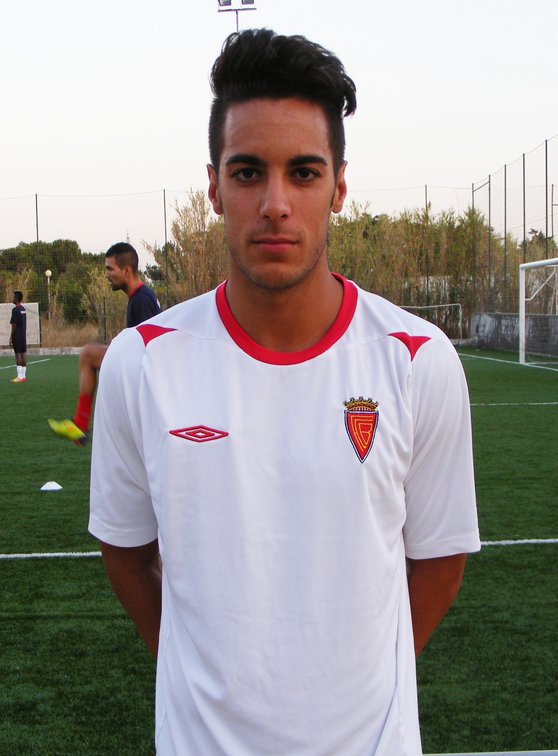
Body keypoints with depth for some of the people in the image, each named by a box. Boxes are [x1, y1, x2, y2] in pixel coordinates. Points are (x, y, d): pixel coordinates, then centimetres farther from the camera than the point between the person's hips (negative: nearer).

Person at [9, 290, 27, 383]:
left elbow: (14, 325, -15)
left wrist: (11, 338, -11)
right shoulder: (23, 309, 12)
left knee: (18, 354, -8)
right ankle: (24, 376, 9)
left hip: (17, 336, -8)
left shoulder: (15, 309, -13)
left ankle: (20, 377, -10)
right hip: (23, 335, 8)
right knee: (23, 354, 7)